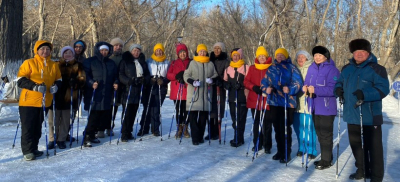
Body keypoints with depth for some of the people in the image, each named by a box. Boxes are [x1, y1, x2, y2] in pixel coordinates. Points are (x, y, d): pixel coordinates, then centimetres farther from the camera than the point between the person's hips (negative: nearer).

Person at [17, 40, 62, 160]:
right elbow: (21, 80, -8)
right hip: (29, 101, -4)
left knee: (38, 127, 13)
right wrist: (35, 86, -21)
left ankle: (34, 149, 24)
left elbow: (58, 80, 18)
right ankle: (27, 151, 8)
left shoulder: (54, 65, 10)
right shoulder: (29, 63, -3)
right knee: (28, 127, -1)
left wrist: (56, 86, -5)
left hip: (44, 102, 4)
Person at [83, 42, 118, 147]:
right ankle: (87, 137, -1)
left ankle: (92, 135, 19)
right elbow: (85, 75, -3)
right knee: (94, 116, -11)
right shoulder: (90, 62, 3)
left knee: (105, 116, 4)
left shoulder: (111, 63, 18)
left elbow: (115, 76, 25)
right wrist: (91, 83, -18)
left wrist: (116, 83, 6)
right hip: (94, 94, -5)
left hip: (107, 95, 5)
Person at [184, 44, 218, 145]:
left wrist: (211, 79, -6)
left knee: (204, 116, 7)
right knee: (193, 116, -6)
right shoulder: (192, 63, 3)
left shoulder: (210, 64, 11)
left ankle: (200, 136, 19)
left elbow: (215, 75, 16)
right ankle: (195, 138, 0)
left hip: (206, 93, 3)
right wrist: (192, 82, -16)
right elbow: (186, 75, 2)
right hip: (193, 92, -3)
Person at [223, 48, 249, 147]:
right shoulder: (228, 68, 16)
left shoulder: (245, 67, 0)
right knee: (234, 118, 9)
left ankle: (237, 139, 1)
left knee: (240, 118, -6)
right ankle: (239, 138, 21)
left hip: (242, 97, -5)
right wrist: (227, 84, 1)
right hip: (232, 97, 5)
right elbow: (225, 80, 22)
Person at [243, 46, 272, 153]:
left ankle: (267, 146, 11)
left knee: (267, 124, -1)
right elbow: (246, 81, 6)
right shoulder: (252, 68, 10)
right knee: (256, 123, 11)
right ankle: (257, 144, 23)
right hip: (254, 100, 3)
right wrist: (253, 87, -12)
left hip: (267, 101, -3)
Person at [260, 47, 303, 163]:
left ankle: (286, 153, 7)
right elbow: (264, 82, 14)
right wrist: (266, 89, -6)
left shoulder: (291, 68, 2)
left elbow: (298, 83, -4)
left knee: (285, 128, -4)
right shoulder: (271, 69, 15)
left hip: (287, 102, -4)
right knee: (277, 127, 10)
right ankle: (280, 151, 24)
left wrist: (290, 89, -21)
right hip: (274, 102, 5)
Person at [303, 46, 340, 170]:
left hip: (326, 107, -7)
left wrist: (315, 90, -27)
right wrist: (305, 88, -10)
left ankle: (326, 160, 12)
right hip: (315, 106, 7)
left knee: (326, 134, 1)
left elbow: (333, 89, -20)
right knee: (319, 133, 16)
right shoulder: (311, 68, 10)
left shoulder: (332, 69, -12)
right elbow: (307, 83, 13)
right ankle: (325, 157, 29)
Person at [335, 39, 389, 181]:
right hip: (352, 115, 7)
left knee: (373, 146, 3)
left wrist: (365, 94, -30)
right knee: (356, 144, 17)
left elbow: (383, 89, -16)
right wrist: (338, 89, -3)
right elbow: (340, 83, 21)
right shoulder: (347, 68, 12)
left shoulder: (376, 69, -8)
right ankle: (362, 170, 35)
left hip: (370, 116, -6)